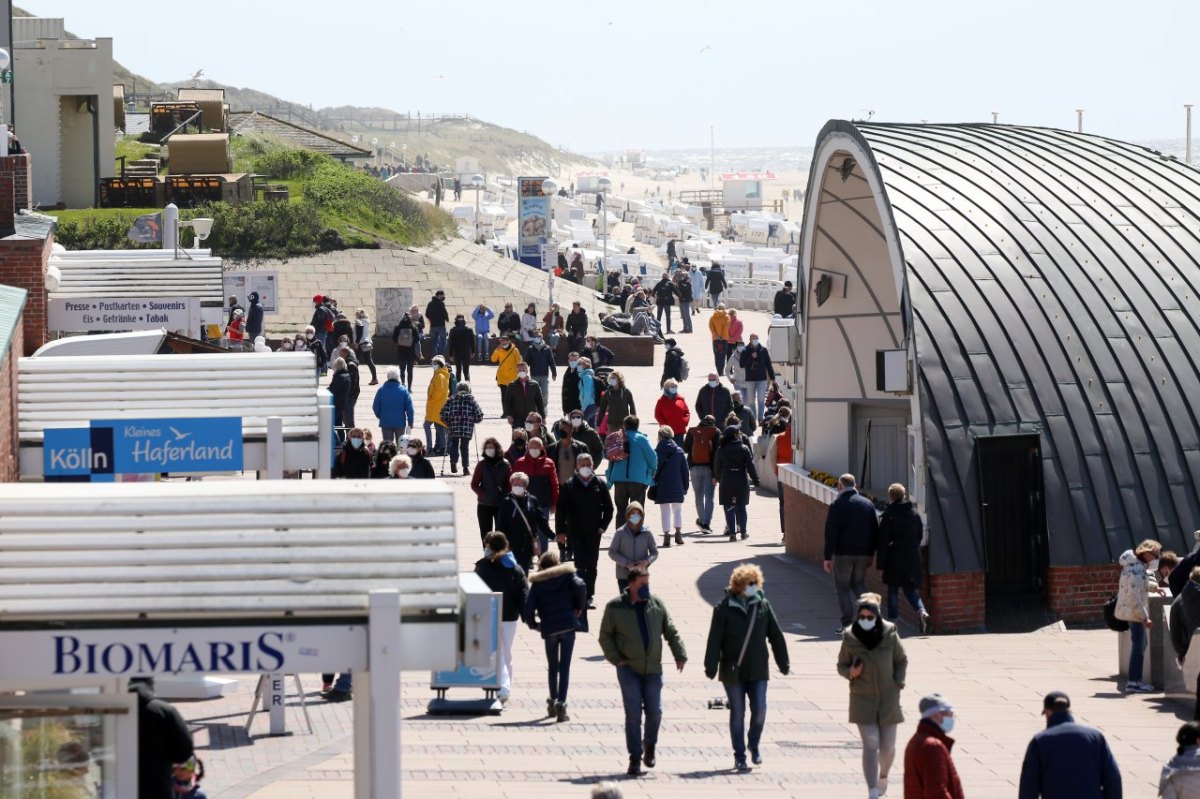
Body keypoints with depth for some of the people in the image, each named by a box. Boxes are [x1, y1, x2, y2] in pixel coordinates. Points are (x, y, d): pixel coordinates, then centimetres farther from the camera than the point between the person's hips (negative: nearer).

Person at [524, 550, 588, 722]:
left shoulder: (537, 583, 6)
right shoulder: (566, 575, 3)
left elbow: (529, 607, -4)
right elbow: (580, 587, -16)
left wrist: (533, 624, 13)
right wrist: (579, 608, -2)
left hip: (549, 628, 1)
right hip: (568, 625, -1)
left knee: (552, 666, 19)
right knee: (564, 667, -3)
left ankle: (552, 702, 24)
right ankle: (560, 704, -15)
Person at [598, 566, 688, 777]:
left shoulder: (657, 605, 5)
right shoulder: (615, 607, -1)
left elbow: (671, 632, 11)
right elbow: (605, 637, 4)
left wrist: (680, 655, 1)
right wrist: (616, 659, -7)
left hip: (652, 668, 2)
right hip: (628, 668, -2)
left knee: (654, 711, 1)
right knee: (633, 713, -5)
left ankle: (649, 746, 28)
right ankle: (635, 758, 2)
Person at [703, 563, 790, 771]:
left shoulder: (762, 605, 2)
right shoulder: (725, 608, -6)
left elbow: (776, 635, 8)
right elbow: (715, 639, -6)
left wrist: (784, 662, 9)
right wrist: (711, 666, -9)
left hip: (758, 669, 2)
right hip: (732, 671, -2)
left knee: (759, 710, -3)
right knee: (737, 713, 4)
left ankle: (754, 745, 23)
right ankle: (739, 756, 13)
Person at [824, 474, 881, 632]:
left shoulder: (837, 505, -8)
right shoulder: (868, 504, 7)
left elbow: (830, 533, -10)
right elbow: (876, 531, 11)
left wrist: (828, 557, -7)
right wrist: (870, 553, 17)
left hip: (843, 554, -4)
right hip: (863, 554, 5)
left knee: (842, 587, 4)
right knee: (859, 584, 18)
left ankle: (847, 623, -2)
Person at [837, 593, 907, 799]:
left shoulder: (890, 634, -5)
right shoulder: (850, 638, -5)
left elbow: (901, 660, 9)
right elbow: (841, 665, 5)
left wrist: (898, 683, -2)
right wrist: (850, 673, -16)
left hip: (888, 698, 1)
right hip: (863, 699, -1)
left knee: (887, 746, 7)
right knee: (870, 744, -11)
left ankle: (883, 776, 40)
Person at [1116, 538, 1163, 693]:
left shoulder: (1138, 565, 11)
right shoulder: (1135, 569, -22)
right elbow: (1134, 596, -26)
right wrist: (1144, 618, -24)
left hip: (1135, 612, 11)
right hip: (1134, 612, -11)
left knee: (1140, 645, 17)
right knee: (1138, 646, -7)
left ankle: (1135, 680, 24)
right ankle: (1133, 683, -4)